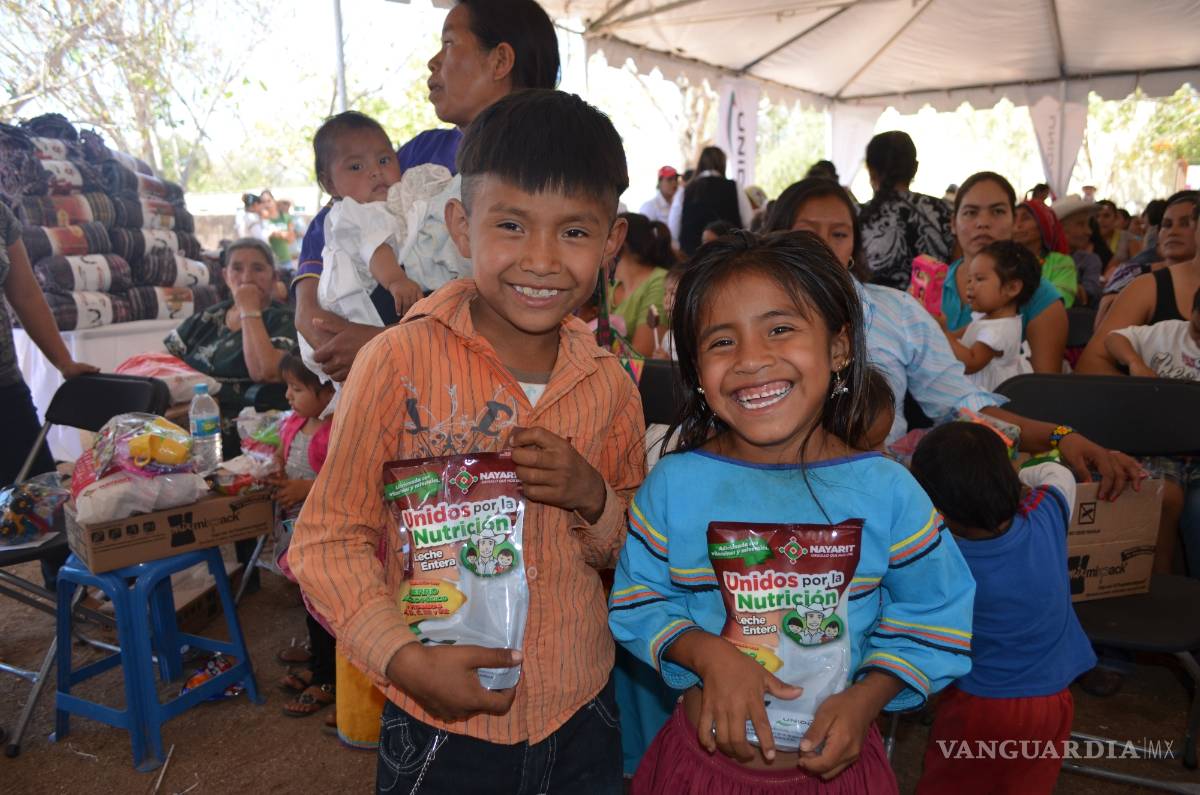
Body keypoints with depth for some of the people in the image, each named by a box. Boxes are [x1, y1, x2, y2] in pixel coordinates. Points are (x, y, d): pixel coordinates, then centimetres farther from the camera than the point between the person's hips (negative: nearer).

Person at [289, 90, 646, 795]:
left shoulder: (608, 381, -3)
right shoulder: (400, 361, -16)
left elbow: (630, 555, 6)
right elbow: (330, 539, -10)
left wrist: (594, 499, -15)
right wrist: (405, 658, -23)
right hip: (441, 719, -3)